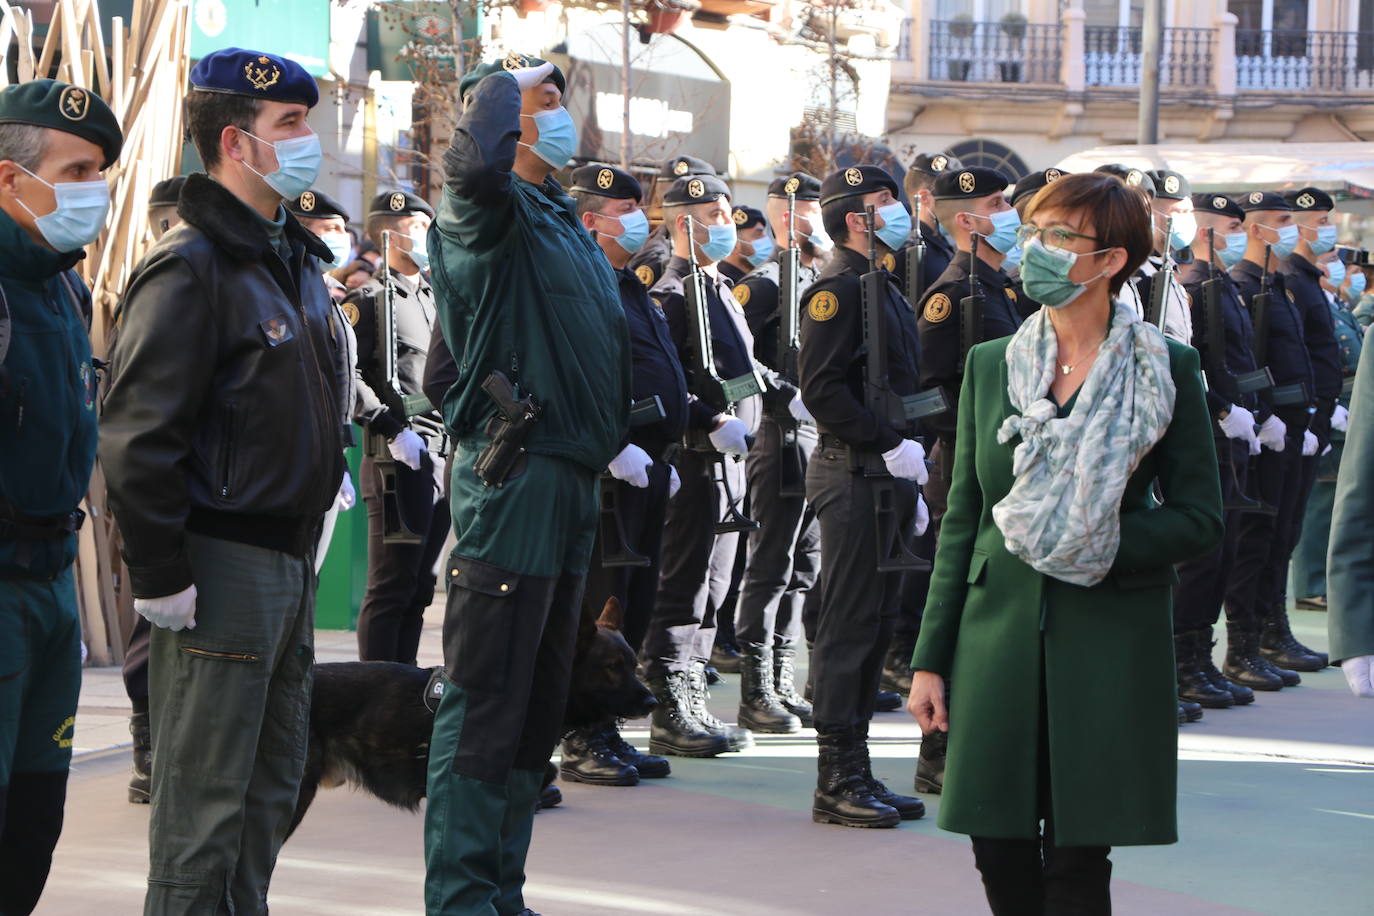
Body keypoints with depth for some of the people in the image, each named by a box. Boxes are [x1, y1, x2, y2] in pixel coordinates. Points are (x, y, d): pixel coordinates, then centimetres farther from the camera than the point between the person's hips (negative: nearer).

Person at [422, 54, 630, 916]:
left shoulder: (564, 222, 18)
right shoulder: (494, 210, -9)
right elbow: (474, 164, -33)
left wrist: (614, 445, 19)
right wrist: (505, 83, -16)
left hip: (572, 477, 9)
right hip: (514, 473, -9)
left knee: (539, 705, 14)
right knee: (486, 702, -7)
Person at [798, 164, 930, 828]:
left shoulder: (885, 290, 19)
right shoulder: (838, 287, -11)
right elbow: (822, 389, -20)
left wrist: (910, 485, 21)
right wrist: (891, 445, -21)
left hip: (888, 475, 10)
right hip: (854, 477, -10)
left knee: (876, 623, 11)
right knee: (849, 624, -7)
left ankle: (854, 774, 16)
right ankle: (838, 780, -3)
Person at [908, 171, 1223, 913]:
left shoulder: (1167, 369, -1)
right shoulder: (990, 365, 8)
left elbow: (1199, 518, 0)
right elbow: (961, 520, 10)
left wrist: (1100, 548, -17)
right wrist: (930, 659, 6)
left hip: (1109, 640, -3)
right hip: (1000, 634, 3)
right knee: (1000, 853, 4)